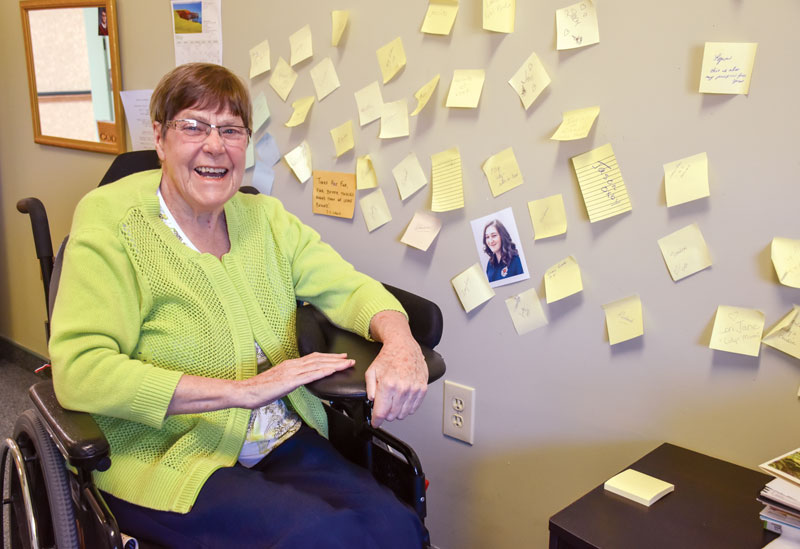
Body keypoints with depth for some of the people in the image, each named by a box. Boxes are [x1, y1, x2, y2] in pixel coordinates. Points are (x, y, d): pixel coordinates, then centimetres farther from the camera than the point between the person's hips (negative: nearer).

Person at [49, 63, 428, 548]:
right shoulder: (112, 227, -7)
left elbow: (348, 288, 4)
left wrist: (400, 344, -20)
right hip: (166, 461, -5)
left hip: (284, 443, 5)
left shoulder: (264, 218, 11)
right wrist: (244, 389, -24)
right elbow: (79, 370, -18)